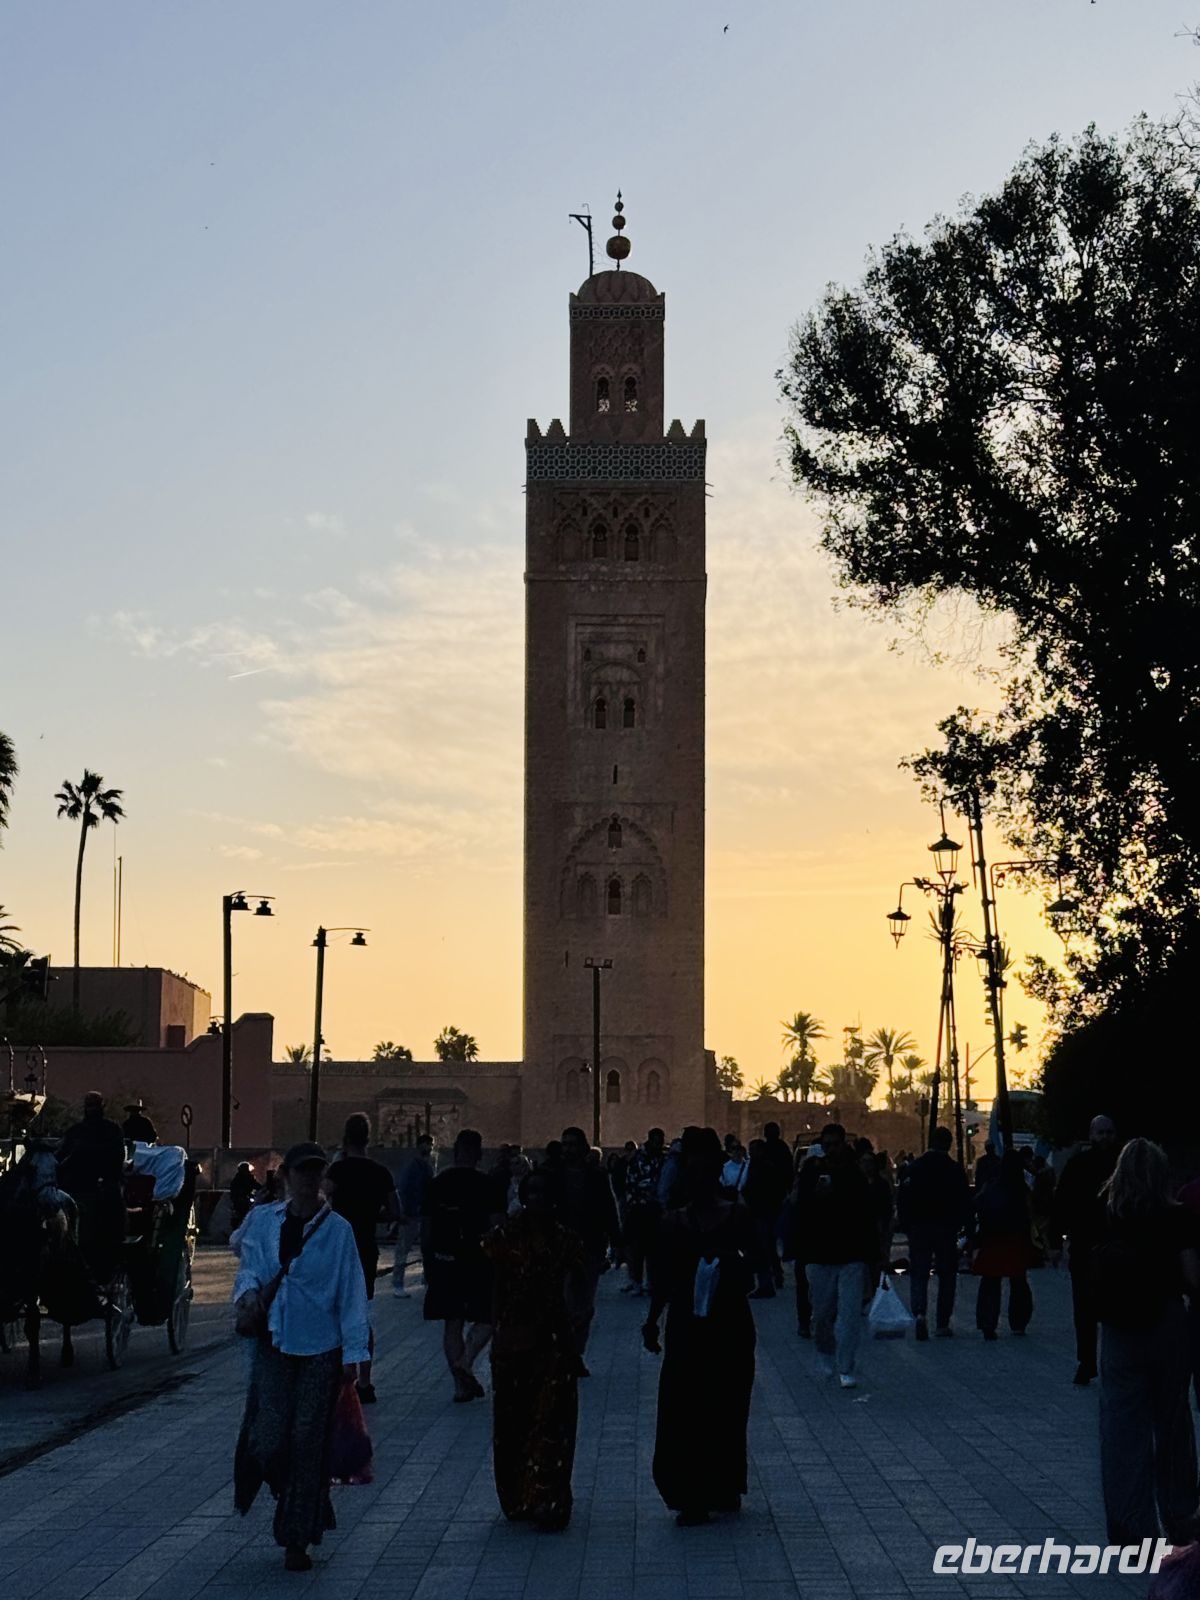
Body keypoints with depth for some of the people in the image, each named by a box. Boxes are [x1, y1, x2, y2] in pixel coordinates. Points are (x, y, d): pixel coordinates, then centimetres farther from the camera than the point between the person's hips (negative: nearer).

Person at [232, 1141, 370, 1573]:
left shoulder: (338, 1229, -3)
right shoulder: (264, 1220, 4)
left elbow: (352, 1294, -3)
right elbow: (250, 1264, 4)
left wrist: (352, 1353, -7)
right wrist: (248, 1291, -20)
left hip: (321, 1347, -1)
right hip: (273, 1343, 2)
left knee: (308, 1441, 0)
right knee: (269, 1436, -7)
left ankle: (297, 1541, 12)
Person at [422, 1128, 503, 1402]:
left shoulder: (437, 1184, 5)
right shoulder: (485, 1185, -7)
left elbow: (426, 1228, 9)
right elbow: (497, 1226, -9)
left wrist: (427, 1262, 19)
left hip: (443, 1263, 4)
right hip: (476, 1261, -4)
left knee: (452, 1323, 9)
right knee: (487, 1317, 9)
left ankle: (461, 1385, 10)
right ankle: (465, 1362, -13)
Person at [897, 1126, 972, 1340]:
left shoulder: (914, 1168, -2)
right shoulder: (955, 1170, -5)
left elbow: (902, 1200, -1)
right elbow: (965, 1203, -4)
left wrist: (906, 1226, 7)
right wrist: (960, 1226, 7)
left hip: (919, 1228, 1)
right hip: (946, 1230, -1)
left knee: (919, 1274, 6)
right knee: (947, 1276, 9)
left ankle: (920, 1312, -18)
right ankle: (943, 1324, 8)